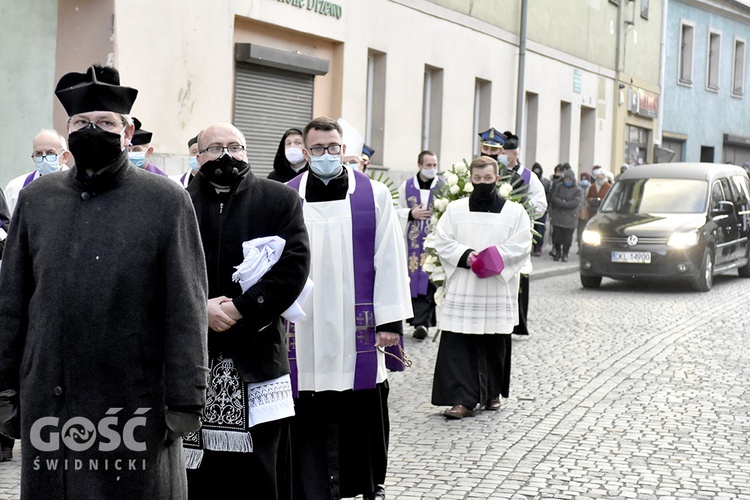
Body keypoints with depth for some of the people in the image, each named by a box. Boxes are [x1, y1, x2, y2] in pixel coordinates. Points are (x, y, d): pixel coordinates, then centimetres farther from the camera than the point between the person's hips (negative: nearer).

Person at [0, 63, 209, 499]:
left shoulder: (167, 202, 1)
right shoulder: (36, 199, 11)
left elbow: (187, 311, -3)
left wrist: (185, 401, -8)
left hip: (135, 407, -3)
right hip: (47, 406, 3)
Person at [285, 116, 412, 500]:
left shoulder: (374, 195, 4)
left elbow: (389, 259, 1)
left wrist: (391, 320, -3)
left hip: (357, 326, 0)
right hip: (304, 329, 0)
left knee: (362, 411, 8)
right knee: (310, 414, 2)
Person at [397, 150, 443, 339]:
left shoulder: (442, 187, 2)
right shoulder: (406, 186, 8)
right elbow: (399, 211, 13)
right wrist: (412, 214, -6)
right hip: (413, 241, 3)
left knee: (427, 280, -10)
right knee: (413, 279, 3)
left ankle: (422, 322, -14)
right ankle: (420, 320, 16)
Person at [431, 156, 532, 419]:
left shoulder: (514, 211, 6)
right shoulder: (455, 209, 7)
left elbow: (521, 246, -1)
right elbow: (442, 241, 3)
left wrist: (494, 256, -14)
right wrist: (465, 256, -14)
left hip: (497, 290, 0)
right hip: (461, 290, 0)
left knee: (494, 345, 8)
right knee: (458, 346, -7)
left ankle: (491, 393, 25)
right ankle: (462, 399, -7)